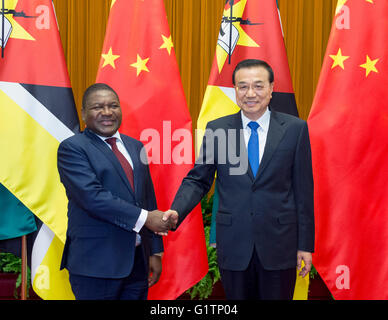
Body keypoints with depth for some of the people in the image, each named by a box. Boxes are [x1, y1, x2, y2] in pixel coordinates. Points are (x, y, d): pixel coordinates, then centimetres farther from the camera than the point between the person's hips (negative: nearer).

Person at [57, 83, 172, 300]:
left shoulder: (135, 147, 15)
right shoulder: (72, 148, -5)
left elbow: (149, 199, 15)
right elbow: (92, 196, -18)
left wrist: (156, 251, 11)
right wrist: (144, 218, -18)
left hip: (138, 261, 6)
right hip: (96, 264, -6)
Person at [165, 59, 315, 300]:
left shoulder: (295, 128, -1)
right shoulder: (216, 129, 2)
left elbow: (303, 189, 0)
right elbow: (198, 180, 4)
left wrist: (305, 244, 0)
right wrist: (176, 212, -15)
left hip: (279, 243, -1)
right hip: (234, 244, 1)